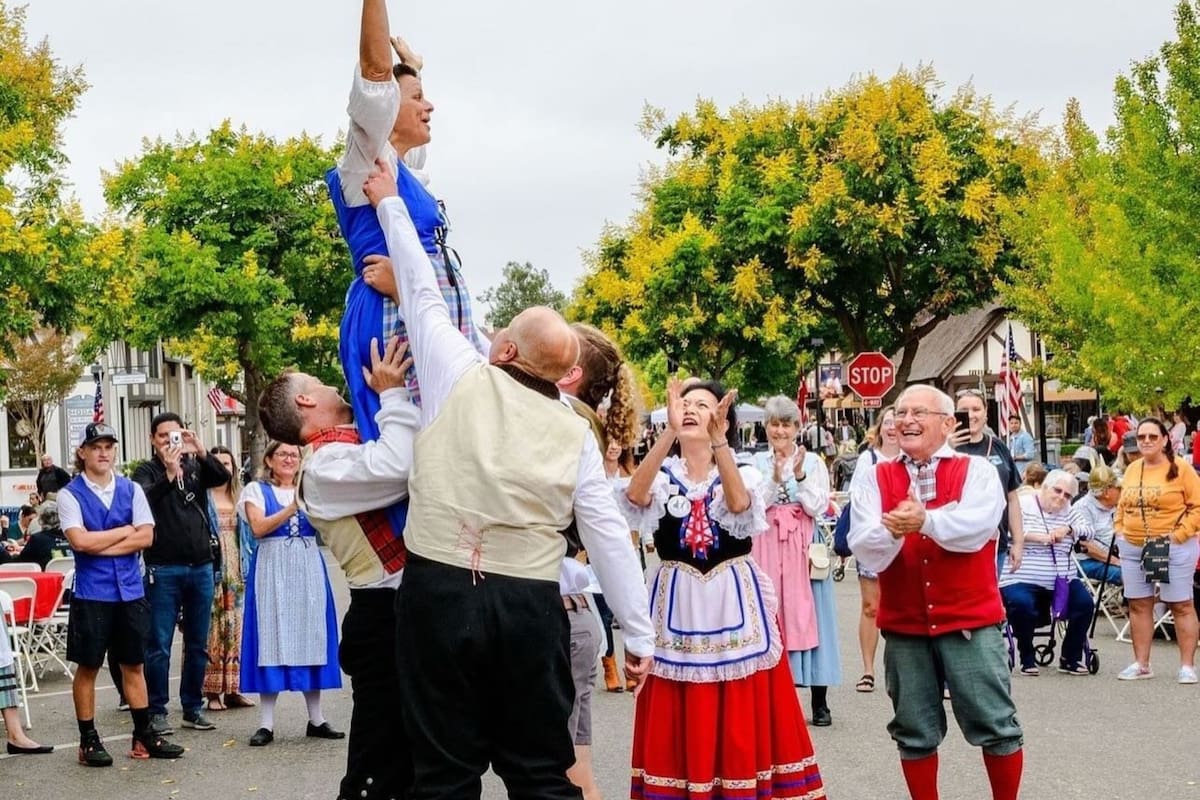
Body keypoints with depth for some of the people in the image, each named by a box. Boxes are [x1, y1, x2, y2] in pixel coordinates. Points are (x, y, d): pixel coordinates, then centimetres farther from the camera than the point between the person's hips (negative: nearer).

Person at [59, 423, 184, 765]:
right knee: (88, 666, 4)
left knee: (133, 664, 10)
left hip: (130, 589, 3)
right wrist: (125, 531, -6)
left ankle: (144, 736, 17)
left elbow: (146, 537, -3)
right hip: (91, 592, -3)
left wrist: (101, 546, -10)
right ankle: (88, 740, 13)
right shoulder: (70, 495, -3)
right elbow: (79, 541, -15)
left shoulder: (131, 490, 7)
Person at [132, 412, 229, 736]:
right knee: (158, 645, -3)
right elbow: (144, 500, -18)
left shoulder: (196, 466, 11)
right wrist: (169, 475, -32)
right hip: (163, 569, -4)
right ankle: (157, 711, 3)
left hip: (201, 566, 4)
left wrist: (202, 453, -23)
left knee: (198, 645, 10)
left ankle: (193, 708, 18)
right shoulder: (147, 471, 2)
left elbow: (222, 478, -7)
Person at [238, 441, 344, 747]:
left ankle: (316, 718, 9)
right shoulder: (256, 490, 5)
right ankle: (266, 723, -3)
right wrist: (291, 509, -21)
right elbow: (259, 527, -11)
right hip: (272, 571, -3)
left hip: (309, 570, 3)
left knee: (311, 638, 3)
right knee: (272, 640, -5)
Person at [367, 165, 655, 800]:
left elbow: (423, 292, 13)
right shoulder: (575, 434, 5)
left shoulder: (459, 379, 1)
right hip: (530, 605, 1)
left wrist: (388, 203, 25)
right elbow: (609, 536, 4)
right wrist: (639, 635, 10)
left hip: (439, 591, -1)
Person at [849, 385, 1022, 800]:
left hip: (970, 622, -2)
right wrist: (894, 529, -26)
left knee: (995, 725, 3)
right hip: (904, 626, 2)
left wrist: (925, 520, -28)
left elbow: (977, 526, -19)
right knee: (915, 733, 10)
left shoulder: (976, 471, 0)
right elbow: (866, 551, -7)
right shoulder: (875, 480, 6)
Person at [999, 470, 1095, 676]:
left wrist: (1068, 529, -14)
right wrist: (1040, 537, -25)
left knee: (1085, 603, -15)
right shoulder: (1023, 505, -1)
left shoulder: (1068, 511, 16)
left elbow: (1087, 531, 7)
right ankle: (1027, 659, -8)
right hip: (1023, 579, -5)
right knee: (1022, 605, -32)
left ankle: (1070, 658, 3)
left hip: (1062, 580, 5)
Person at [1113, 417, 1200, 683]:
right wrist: (1119, 531, 8)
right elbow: (1122, 506, 22)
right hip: (1133, 548, 5)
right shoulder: (1132, 470, 11)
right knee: (1138, 605, 8)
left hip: (1174, 548, -5)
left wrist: (1179, 535, -14)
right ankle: (1141, 664, 16)